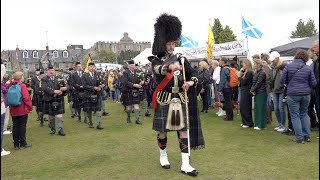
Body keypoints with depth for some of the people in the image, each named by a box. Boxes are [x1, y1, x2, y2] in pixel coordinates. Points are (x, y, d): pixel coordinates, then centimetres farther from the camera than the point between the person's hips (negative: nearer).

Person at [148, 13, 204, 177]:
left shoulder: (180, 59, 9)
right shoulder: (156, 59, -3)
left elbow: (194, 73, 9)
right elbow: (159, 69, -28)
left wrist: (191, 82, -14)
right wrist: (170, 67, -49)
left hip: (180, 99, 3)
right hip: (164, 100, -3)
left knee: (183, 130, 0)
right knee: (163, 131, 8)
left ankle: (185, 164, 5)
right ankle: (163, 156, 32)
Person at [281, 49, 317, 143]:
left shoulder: (288, 67, -6)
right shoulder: (308, 68, -1)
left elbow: (283, 81, -4)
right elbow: (313, 83, 1)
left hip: (293, 95, -3)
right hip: (306, 94, 3)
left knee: (295, 116, 6)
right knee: (303, 114, 19)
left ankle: (299, 138, 6)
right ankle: (307, 136, 22)